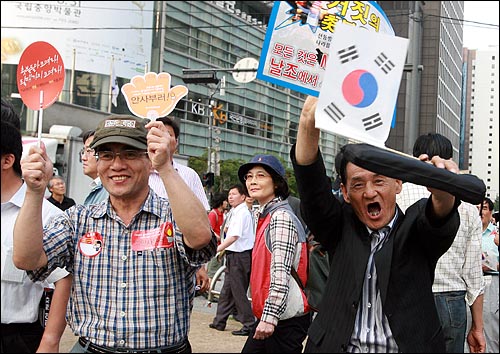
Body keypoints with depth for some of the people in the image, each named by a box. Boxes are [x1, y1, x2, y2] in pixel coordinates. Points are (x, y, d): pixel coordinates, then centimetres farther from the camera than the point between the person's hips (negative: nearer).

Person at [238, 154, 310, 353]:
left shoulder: (281, 217, -14)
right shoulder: (261, 215, 13)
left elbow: (281, 274, -22)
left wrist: (269, 317, -24)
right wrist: (264, 316, 18)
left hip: (286, 318, -9)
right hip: (267, 315, 9)